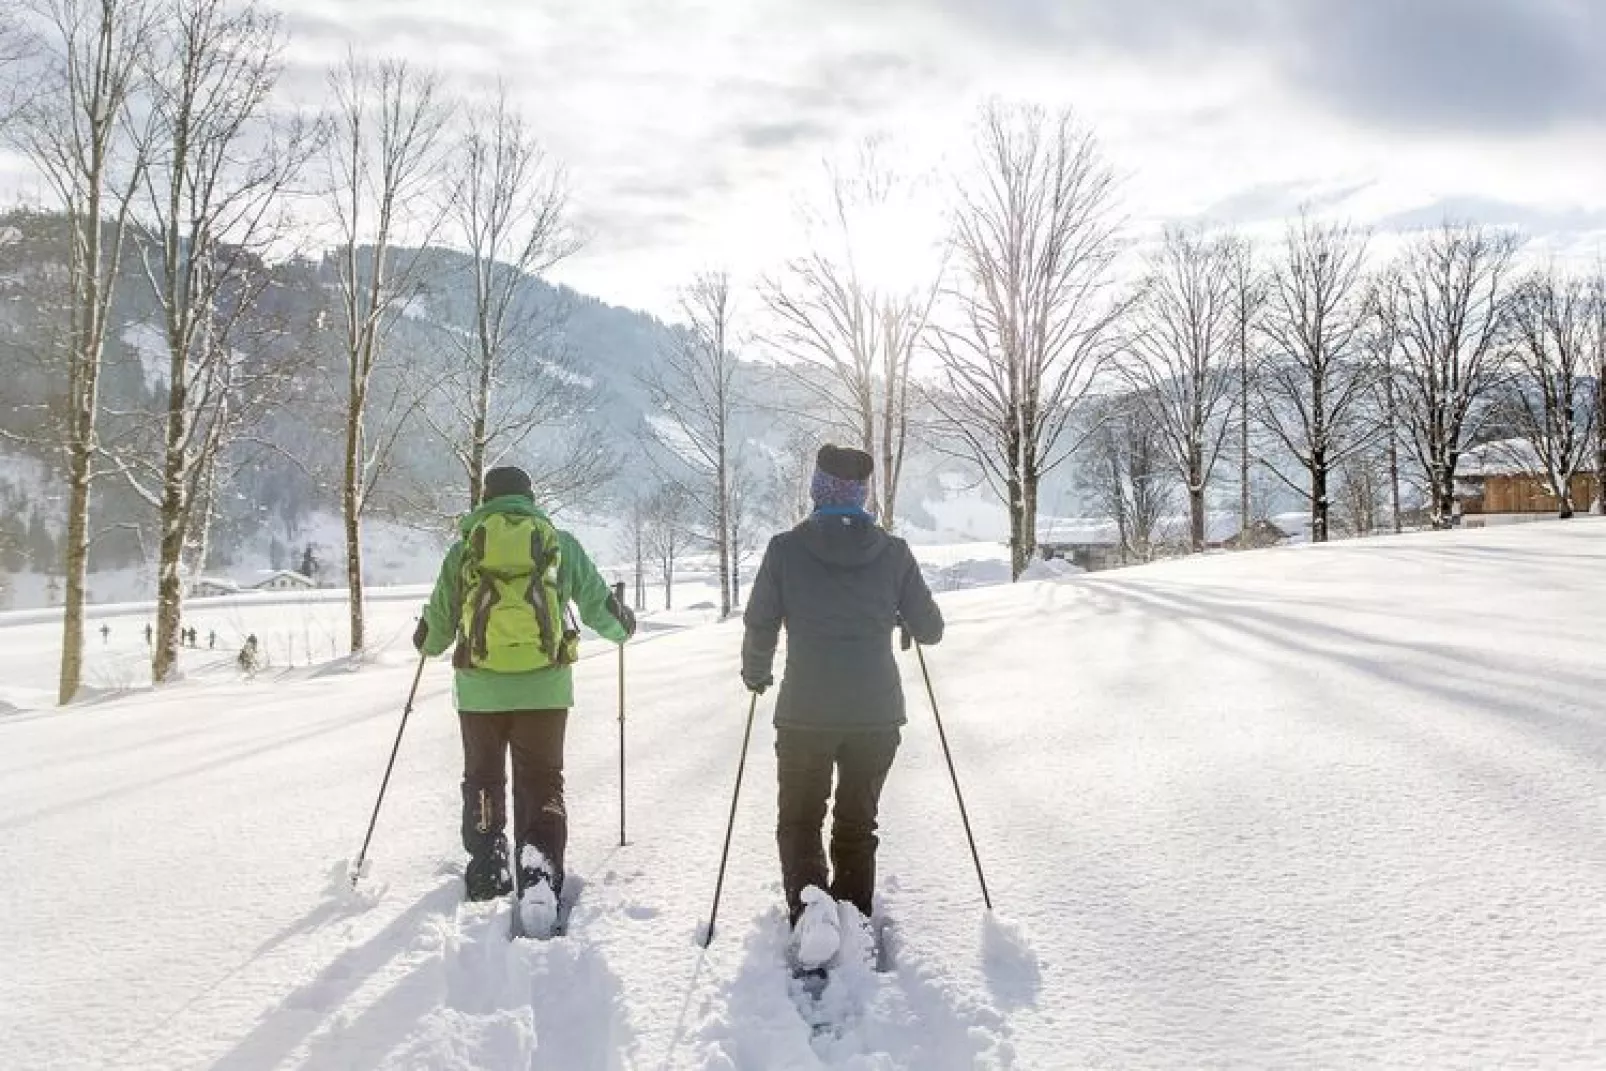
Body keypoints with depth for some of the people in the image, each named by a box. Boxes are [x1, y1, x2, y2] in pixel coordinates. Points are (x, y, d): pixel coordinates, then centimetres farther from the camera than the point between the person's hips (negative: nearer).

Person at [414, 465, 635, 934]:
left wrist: (427, 642, 35)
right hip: (545, 686, 0)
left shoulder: (465, 546, 6)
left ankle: (487, 871, 21)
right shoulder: (560, 542, 6)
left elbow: (438, 623, 12)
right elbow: (598, 603, 12)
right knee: (542, 782, 7)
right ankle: (539, 862, -16)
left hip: (480, 688, 1)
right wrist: (623, 626, 34)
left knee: (483, 779, 20)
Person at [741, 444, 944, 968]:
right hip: (877, 712, 2)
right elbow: (930, 629, 4)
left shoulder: (786, 549, -5)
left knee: (799, 819, 12)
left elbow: (759, 626, -2)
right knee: (857, 821, 18)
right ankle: (855, 911, 7)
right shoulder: (893, 552, -1)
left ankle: (808, 899, -11)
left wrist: (756, 672, 18)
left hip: (806, 713, -1)